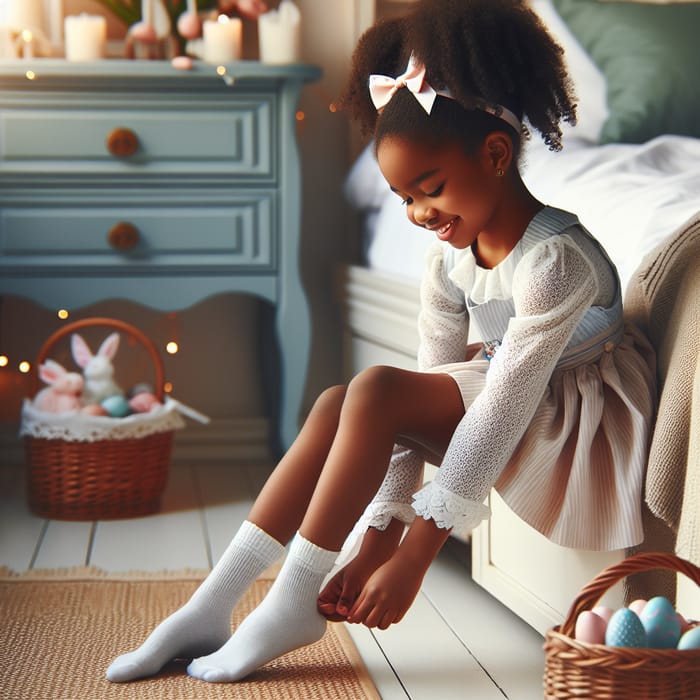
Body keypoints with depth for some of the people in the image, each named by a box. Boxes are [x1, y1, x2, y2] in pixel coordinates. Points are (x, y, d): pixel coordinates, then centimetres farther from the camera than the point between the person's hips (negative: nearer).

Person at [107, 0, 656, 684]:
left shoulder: (555, 258, -26)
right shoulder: (448, 261, -1)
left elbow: (499, 413, -29)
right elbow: (424, 409, -4)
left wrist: (412, 559, -28)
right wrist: (375, 545, -11)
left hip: (584, 423, -8)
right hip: (510, 406, 8)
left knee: (378, 388, -26)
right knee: (338, 405, -13)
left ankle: (294, 604, -16)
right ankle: (210, 609, -11)